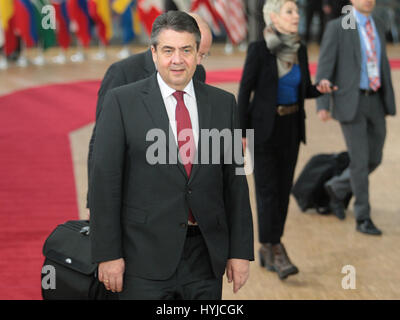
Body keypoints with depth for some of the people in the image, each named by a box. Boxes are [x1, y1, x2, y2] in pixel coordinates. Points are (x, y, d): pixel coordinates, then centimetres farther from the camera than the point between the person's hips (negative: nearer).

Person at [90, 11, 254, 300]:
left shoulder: (223, 103, 7)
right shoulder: (122, 102, -2)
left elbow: (235, 181, 8)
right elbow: (105, 180, -4)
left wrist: (240, 251, 4)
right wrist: (108, 254, -8)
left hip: (205, 256, 3)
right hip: (146, 255, -3)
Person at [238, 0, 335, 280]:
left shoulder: (300, 50, 4)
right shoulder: (259, 50, -12)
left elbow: (305, 90, 13)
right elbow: (245, 90, -9)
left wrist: (321, 89, -10)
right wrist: (242, 132, -10)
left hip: (292, 128, 6)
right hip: (264, 127, -5)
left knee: (284, 189, 7)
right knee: (268, 189, -7)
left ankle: (268, 249, 18)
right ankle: (275, 251, -5)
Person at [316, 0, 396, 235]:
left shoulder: (378, 27, 12)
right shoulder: (337, 27, -7)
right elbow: (325, 67, -9)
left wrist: (390, 102, 15)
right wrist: (322, 105, -16)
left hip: (375, 102, 6)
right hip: (350, 102, -6)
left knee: (374, 159, 8)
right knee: (359, 160, -6)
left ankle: (337, 188, 34)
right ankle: (363, 219, 5)